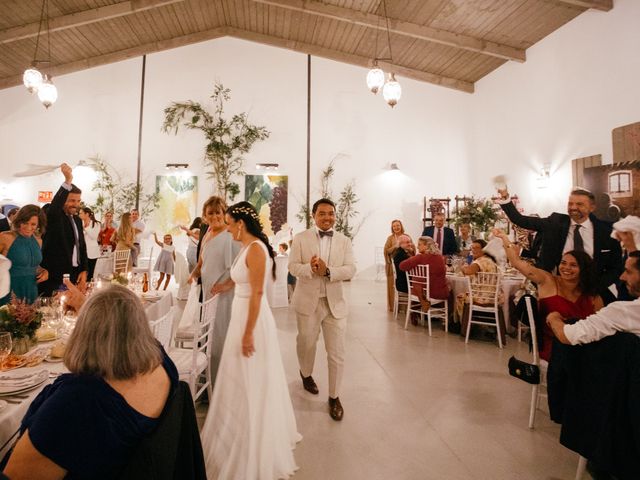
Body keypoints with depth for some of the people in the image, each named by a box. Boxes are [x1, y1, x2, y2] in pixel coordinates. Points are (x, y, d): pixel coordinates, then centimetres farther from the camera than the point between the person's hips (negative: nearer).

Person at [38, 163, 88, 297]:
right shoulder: (53, 216, -5)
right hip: (54, 277, -6)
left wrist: (84, 271, 4)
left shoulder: (77, 220, 14)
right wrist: (68, 181, -39)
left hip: (75, 274, 6)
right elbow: (54, 205, -29)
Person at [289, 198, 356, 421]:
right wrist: (310, 269, -28)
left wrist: (327, 271, -24)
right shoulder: (301, 238, -2)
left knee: (337, 353, 3)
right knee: (306, 344, 21)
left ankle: (334, 397, 22)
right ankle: (306, 374, 51)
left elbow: (351, 269, -7)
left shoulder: (344, 241, 2)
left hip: (335, 302, 1)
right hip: (308, 301, 0)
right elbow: (293, 266, -7)